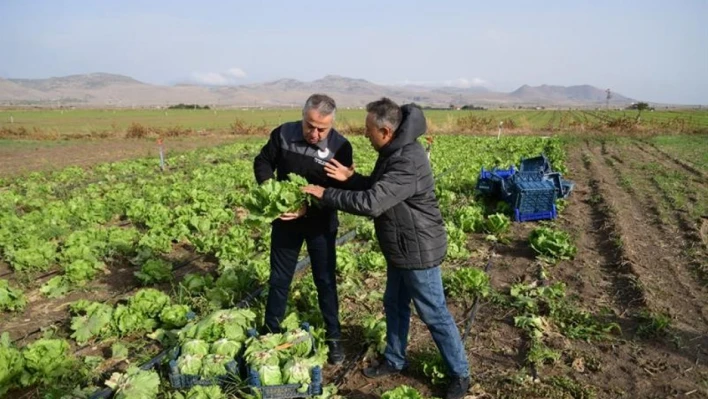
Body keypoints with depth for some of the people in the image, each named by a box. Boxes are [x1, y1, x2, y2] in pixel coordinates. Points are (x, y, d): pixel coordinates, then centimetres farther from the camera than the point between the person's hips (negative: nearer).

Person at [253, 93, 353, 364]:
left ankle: (334, 336, 28)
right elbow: (263, 162, 0)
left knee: (325, 281, 10)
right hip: (285, 220, 2)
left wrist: (308, 209, -32)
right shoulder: (283, 134, -14)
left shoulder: (341, 147, -20)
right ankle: (270, 331, 34)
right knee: (279, 279, 15)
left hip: (321, 224, -2)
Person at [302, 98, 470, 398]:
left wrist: (326, 194, -24)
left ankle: (460, 374, 24)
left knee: (434, 315, 5)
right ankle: (394, 360, 41)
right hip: (400, 249, 10)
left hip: (419, 250, -10)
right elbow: (378, 188, 13)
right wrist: (350, 177, -4)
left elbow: (371, 202, -34)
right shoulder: (393, 151, 5)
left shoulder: (408, 161, -29)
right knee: (394, 305, 21)